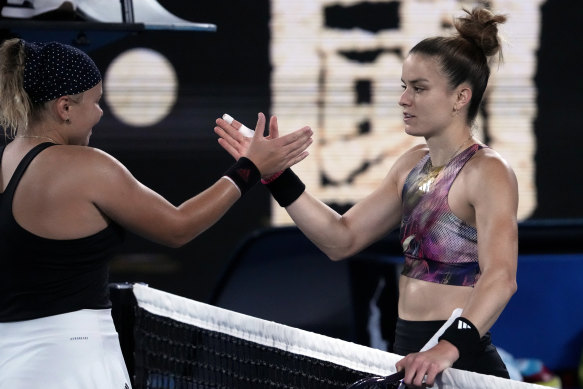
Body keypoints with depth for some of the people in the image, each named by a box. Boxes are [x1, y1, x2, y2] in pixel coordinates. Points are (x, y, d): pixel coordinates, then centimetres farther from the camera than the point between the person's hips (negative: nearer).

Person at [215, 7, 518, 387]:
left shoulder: (488, 173, -14)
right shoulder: (413, 165, 11)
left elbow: (500, 278, -28)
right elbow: (343, 239, 10)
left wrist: (451, 346, -43)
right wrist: (276, 175, 2)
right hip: (412, 354, 8)